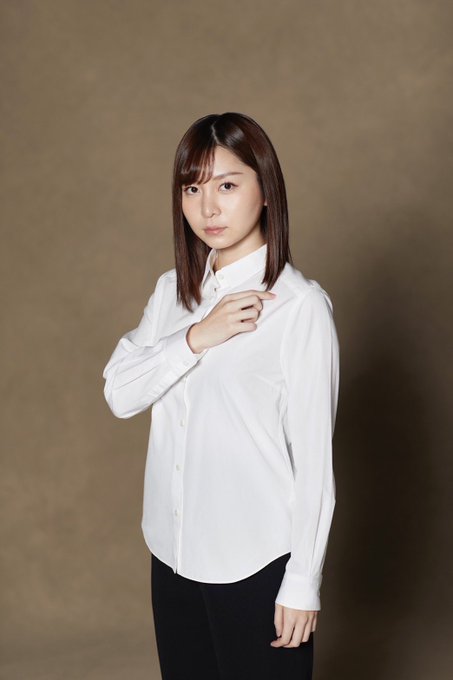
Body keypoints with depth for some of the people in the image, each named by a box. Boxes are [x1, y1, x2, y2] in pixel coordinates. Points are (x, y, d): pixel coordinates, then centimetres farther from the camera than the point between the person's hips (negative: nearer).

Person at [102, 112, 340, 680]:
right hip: (173, 550, 6)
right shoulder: (172, 291, 6)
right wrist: (198, 336, -17)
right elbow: (119, 394, -3)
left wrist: (302, 583, -11)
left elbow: (315, 456, -13)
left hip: (258, 562, -5)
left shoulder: (300, 304, -14)